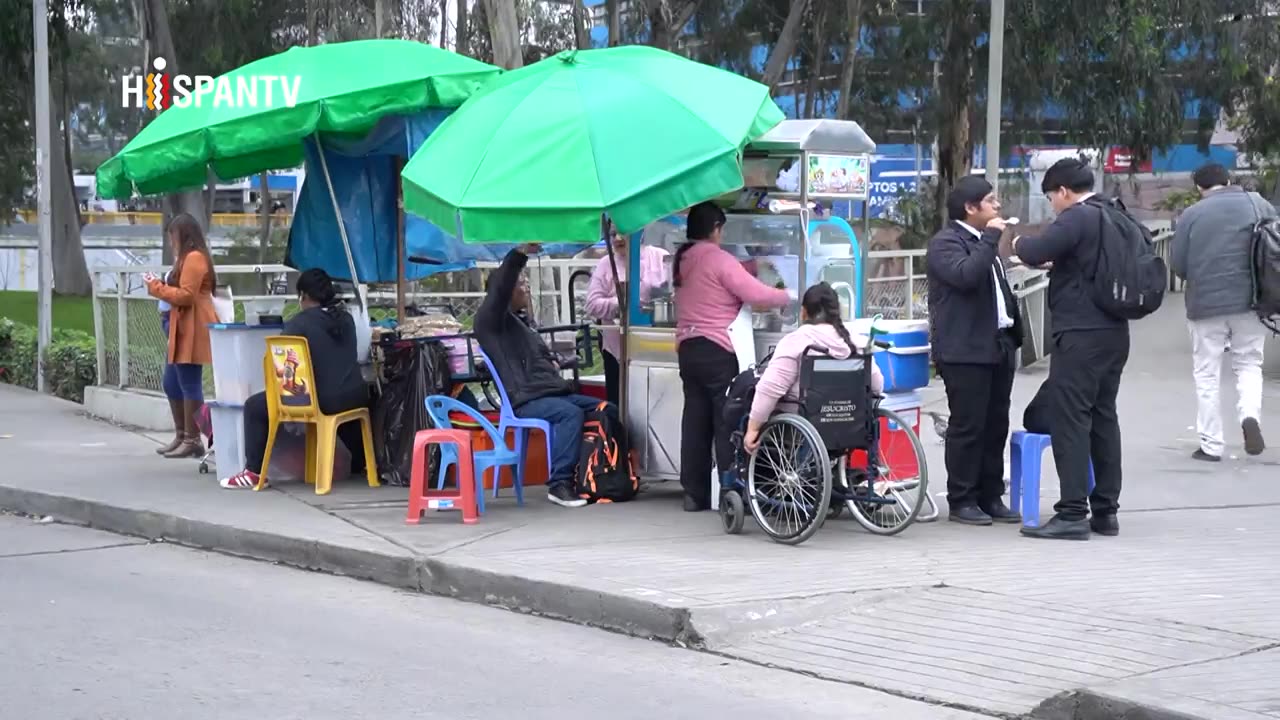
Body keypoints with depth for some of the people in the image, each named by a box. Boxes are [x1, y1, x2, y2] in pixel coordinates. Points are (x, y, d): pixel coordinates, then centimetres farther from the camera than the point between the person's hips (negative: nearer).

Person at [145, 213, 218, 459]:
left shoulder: (194, 258, -13)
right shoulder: (189, 258, 21)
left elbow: (186, 296, -18)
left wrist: (157, 288, -9)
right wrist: (160, 286, 10)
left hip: (192, 333, -11)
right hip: (182, 331, 11)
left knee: (189, 384, -9)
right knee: (171, 384, 14)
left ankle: (192, 440, -6)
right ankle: (182, 435, 21)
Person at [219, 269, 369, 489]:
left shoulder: (299, 323, -7)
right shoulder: (346, 319, 11)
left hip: (321, 401, -6)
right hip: (355, 397, 6)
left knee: (254, 406, 7)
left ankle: (253, 472, 5)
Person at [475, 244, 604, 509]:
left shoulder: (520, 322, 28)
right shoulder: (490, 320, 0)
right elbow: (499, 289, -19)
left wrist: (553, 363, 17)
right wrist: (519, 254, -28)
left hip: (554, 393, 9)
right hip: (525, 400, -9)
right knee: (571, 413, -33)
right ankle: (559, 484, -33)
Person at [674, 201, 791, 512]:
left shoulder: (682, 261, 13)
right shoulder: (718, 259, -11)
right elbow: (756, 294, -14)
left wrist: (743, 269, 25)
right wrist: (786, 296, 2)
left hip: (687, 348, 8)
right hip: (718, 351, -8)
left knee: (695, 421, 8)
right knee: (727, 423, -4)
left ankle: (694, 493, 9)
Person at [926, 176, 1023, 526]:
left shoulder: (985, 242, 21)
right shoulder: (946, 242, -8)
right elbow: (965, 275, -26)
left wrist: (1014, 334, 20)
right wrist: (991, 238, -18)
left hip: (997, 345, 9)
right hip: (965, 350, -9)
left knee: (996, 426, 9)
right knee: (967, 427, -6)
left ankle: (991, 497, 16)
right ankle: (962, 501, 0)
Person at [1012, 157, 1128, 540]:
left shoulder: (1076, 218, -13)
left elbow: (1034, 252, -23)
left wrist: (1019, 243, -2)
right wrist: (1057, 262, 25)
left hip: (1081, 334, -9)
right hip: (1115, 332, 9)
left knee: (1070, 419, -6)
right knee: (1104, 416, 13)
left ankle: (1073, 513, -8)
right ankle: (1105, 511, 17)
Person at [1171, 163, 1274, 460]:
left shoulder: (1191, 215, -4)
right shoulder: (1259, 205, 2)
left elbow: (1178, 266, -2)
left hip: (1206, 304, -1)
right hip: (1249, 302, 2)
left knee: (1207, 376, 9)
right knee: (1249, 364, 18)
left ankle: (1211, 445, 10)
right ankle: (1250, 414, -9)